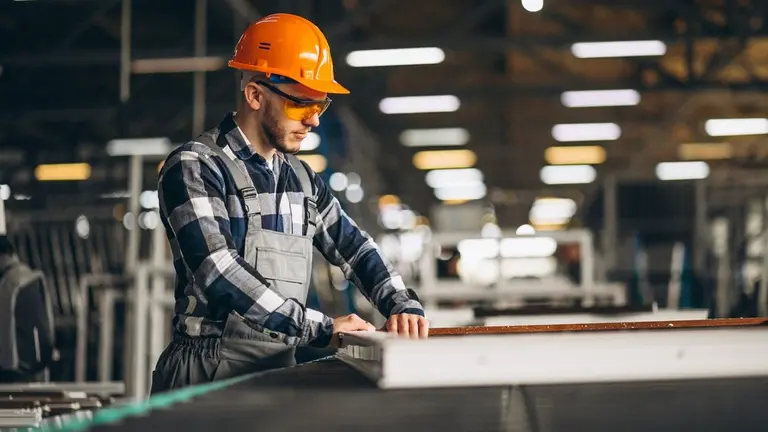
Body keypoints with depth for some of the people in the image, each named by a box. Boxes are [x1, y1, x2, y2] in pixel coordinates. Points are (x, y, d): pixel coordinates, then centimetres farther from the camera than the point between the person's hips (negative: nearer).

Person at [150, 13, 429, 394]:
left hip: (280, 371, 6)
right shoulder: (194, 168, -6)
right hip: (209, 372, -6)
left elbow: (354, 247, 24)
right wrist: (320, 329, -16)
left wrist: (403, 305, 5)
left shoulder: (301, 178, 17)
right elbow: (220, 273, -16)